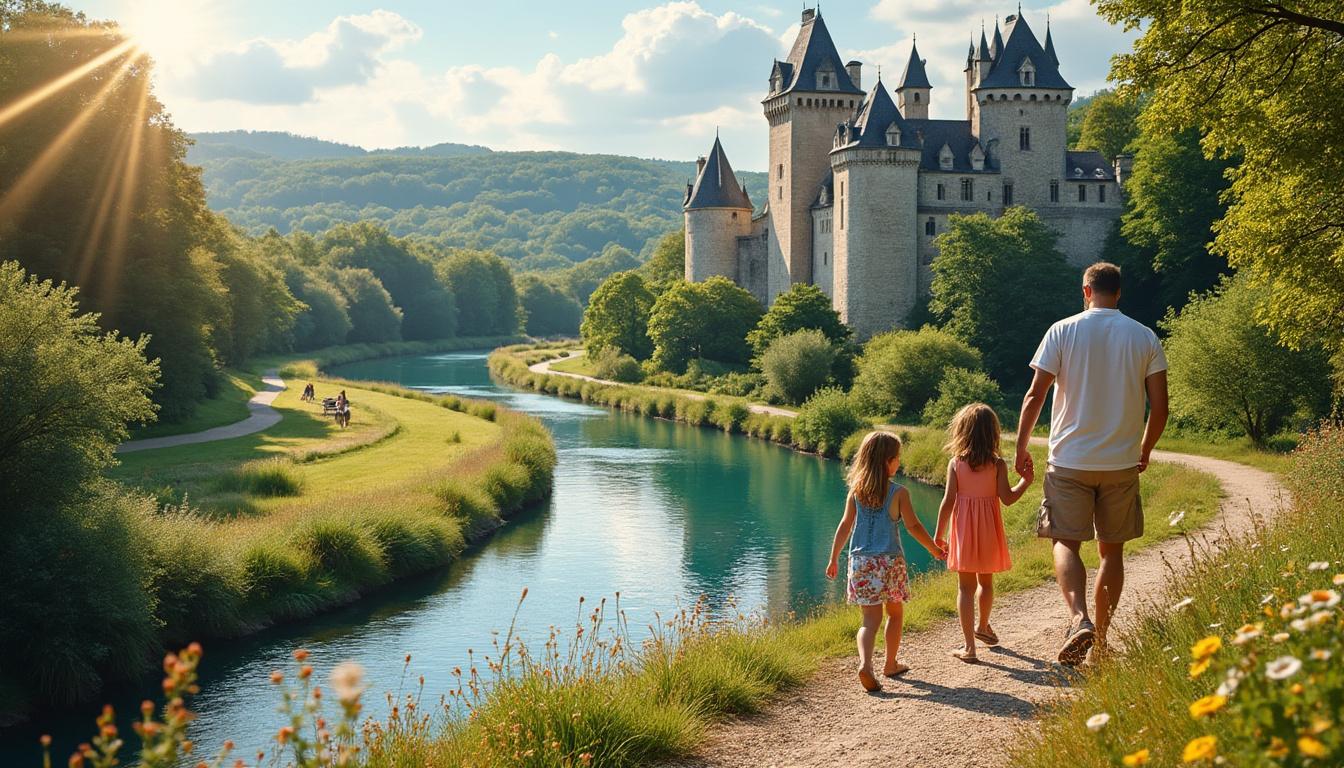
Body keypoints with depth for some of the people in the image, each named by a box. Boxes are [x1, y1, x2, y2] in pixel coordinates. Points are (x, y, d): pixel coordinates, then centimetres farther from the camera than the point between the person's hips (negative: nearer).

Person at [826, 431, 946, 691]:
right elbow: (913, 526, -6)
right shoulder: (898, 493, -8)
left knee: (871, 618, 2)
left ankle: (865, 663, -22)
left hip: (861, 561, 3)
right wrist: (935, 549, 8)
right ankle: (891, 664, 29)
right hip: (890, 561, -3)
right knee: (895, 613, 19)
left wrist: (834, 559, 13)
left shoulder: (856, 491, 2)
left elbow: (845, 526, 5)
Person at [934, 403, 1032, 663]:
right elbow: (1007, 498, -10)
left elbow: (948, 501, -8)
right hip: (988, 531, 1)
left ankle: (969, 646, -2)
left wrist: (938, 535, 0)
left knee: (966, 587, 3)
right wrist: (1026, 481, 6)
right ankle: (983, 627, 44)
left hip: (963, 530, -1)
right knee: (986, 582, 22)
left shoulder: (955, 464, -7)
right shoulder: (997, 464, -7)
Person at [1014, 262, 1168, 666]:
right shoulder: (1145, 337, 2)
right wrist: (1145, 450, 17)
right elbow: (1159, 406, 1)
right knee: (1111, 549, 11)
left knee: (1066, 542, 5)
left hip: (1070, 459, -2)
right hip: (1123, 462, 2)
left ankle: (1079, 619, -19)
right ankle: (1101, 640, 14)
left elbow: (1035, 395, -6)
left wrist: (1021, 447, 5)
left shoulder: (1063, 331, -3)